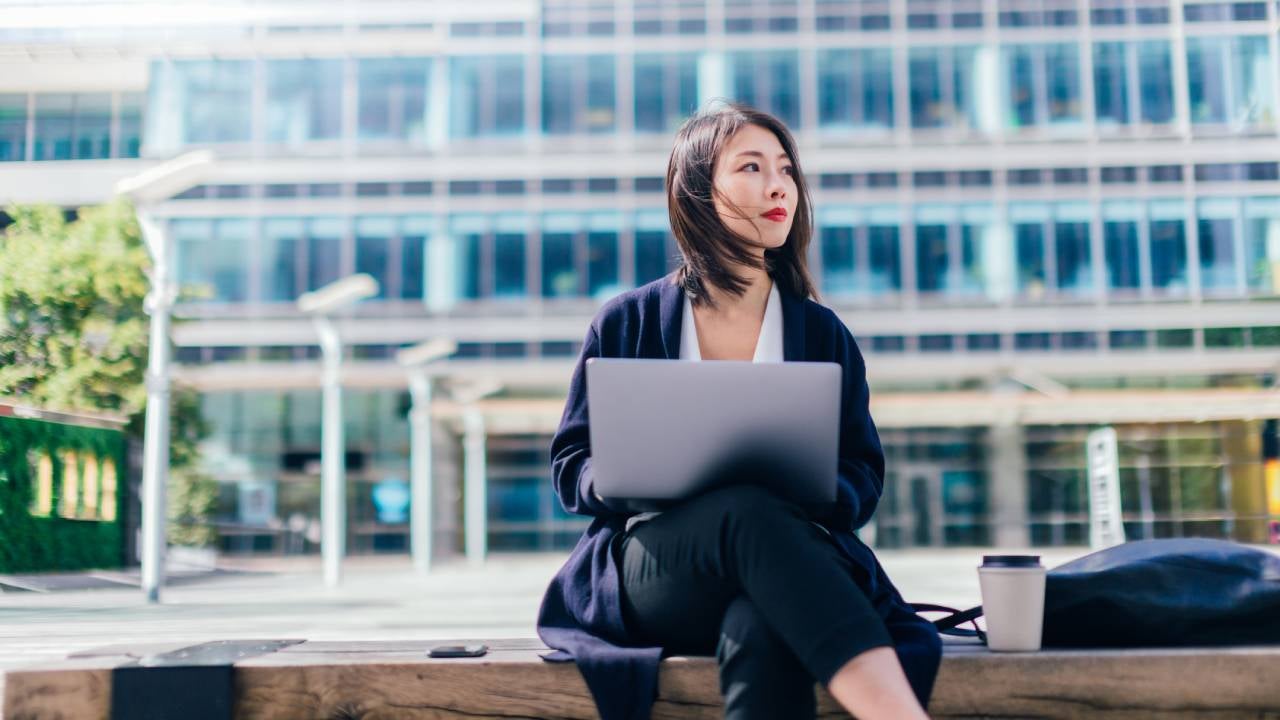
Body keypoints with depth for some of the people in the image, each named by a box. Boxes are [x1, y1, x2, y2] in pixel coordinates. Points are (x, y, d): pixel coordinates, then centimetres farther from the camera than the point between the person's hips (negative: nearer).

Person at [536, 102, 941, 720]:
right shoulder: (626, 322, 11)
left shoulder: (822, 333, 15)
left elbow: (863, 473, 13)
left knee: (761, 631, -39)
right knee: (749, 510, -38)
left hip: (788, 564, 2)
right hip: (650, 570, -1)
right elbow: (570, 466, 11)